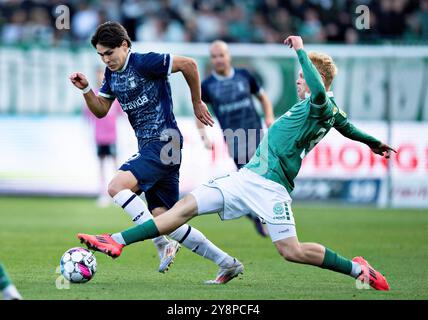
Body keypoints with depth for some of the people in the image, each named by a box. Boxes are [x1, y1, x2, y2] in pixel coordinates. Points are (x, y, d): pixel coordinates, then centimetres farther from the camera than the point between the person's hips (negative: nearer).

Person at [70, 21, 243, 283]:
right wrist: (86, 89, 0)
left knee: (117, 187, -25)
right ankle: (227, 263, 8)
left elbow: (188, 64, -14)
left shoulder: (144, 63, -13)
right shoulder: (112, 73, 13)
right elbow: (101, 110, 17)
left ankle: (164, 244, -20)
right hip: (148, 147, 9)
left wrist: (197, 103, -5)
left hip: (163, 143, -9)